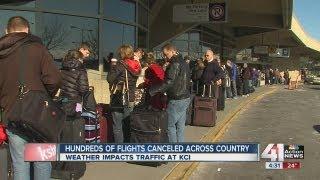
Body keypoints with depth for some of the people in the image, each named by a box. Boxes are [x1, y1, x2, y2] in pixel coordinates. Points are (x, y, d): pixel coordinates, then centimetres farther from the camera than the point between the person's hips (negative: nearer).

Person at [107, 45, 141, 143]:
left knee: (117, 127, 2)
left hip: (119, 100, -7)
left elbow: (110, 79, -14)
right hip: (131, 101, 7)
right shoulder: (136, 66, 5)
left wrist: (112, 66, 0)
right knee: (127, 125, 18)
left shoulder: (120, 65, -15)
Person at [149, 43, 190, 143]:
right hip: (185, 98, 9)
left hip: (176, 100, -9)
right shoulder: (183, 62, 14)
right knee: (180, 126, 14)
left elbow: (168, 83, -24)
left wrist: (151, 91, -23)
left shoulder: (175, 64, -16)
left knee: (170, 126, 0)